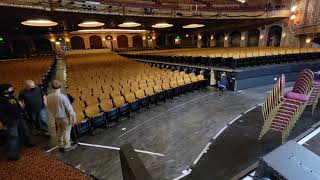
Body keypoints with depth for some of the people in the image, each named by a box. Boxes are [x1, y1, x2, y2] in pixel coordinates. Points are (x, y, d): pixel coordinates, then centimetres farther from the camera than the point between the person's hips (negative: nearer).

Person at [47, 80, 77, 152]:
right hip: (65, 117, -6)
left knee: (60, 130, 24)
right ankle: (67, 146, 24)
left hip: (56, 117, 6)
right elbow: (69, 108, -22)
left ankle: (61, 144, 42)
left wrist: (54, 115, 20)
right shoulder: (63, 96, -29)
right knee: (66, 131, 10)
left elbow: (49, 108, 5)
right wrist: (73, 116, -10)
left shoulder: (49, 97, -9)